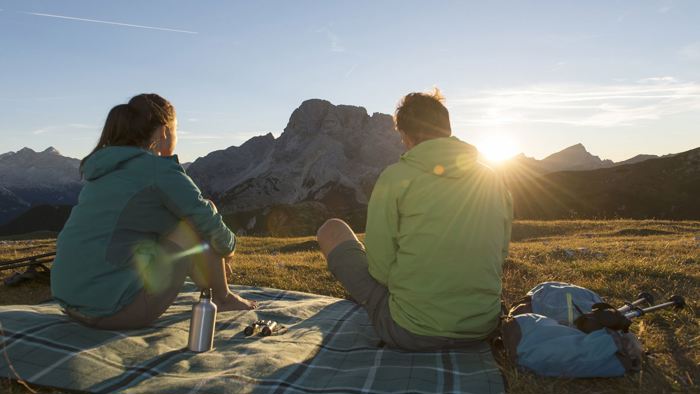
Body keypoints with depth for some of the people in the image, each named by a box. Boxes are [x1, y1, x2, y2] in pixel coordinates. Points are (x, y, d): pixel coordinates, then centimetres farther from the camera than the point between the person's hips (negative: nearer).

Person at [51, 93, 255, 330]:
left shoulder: (105, 169, 14)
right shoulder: (159, 168, -11)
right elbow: (209, 222, -6)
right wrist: (228, 247, 17)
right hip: (116, 309, -8)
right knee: (201, 221, -2)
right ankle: (223, 298, 14)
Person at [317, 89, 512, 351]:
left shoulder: (396, 176, -12)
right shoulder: (493, 181, 3)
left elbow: (380, 269, -11)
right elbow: (500, 255, 11)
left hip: (410, 334, -6)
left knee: (331, 231, 11)